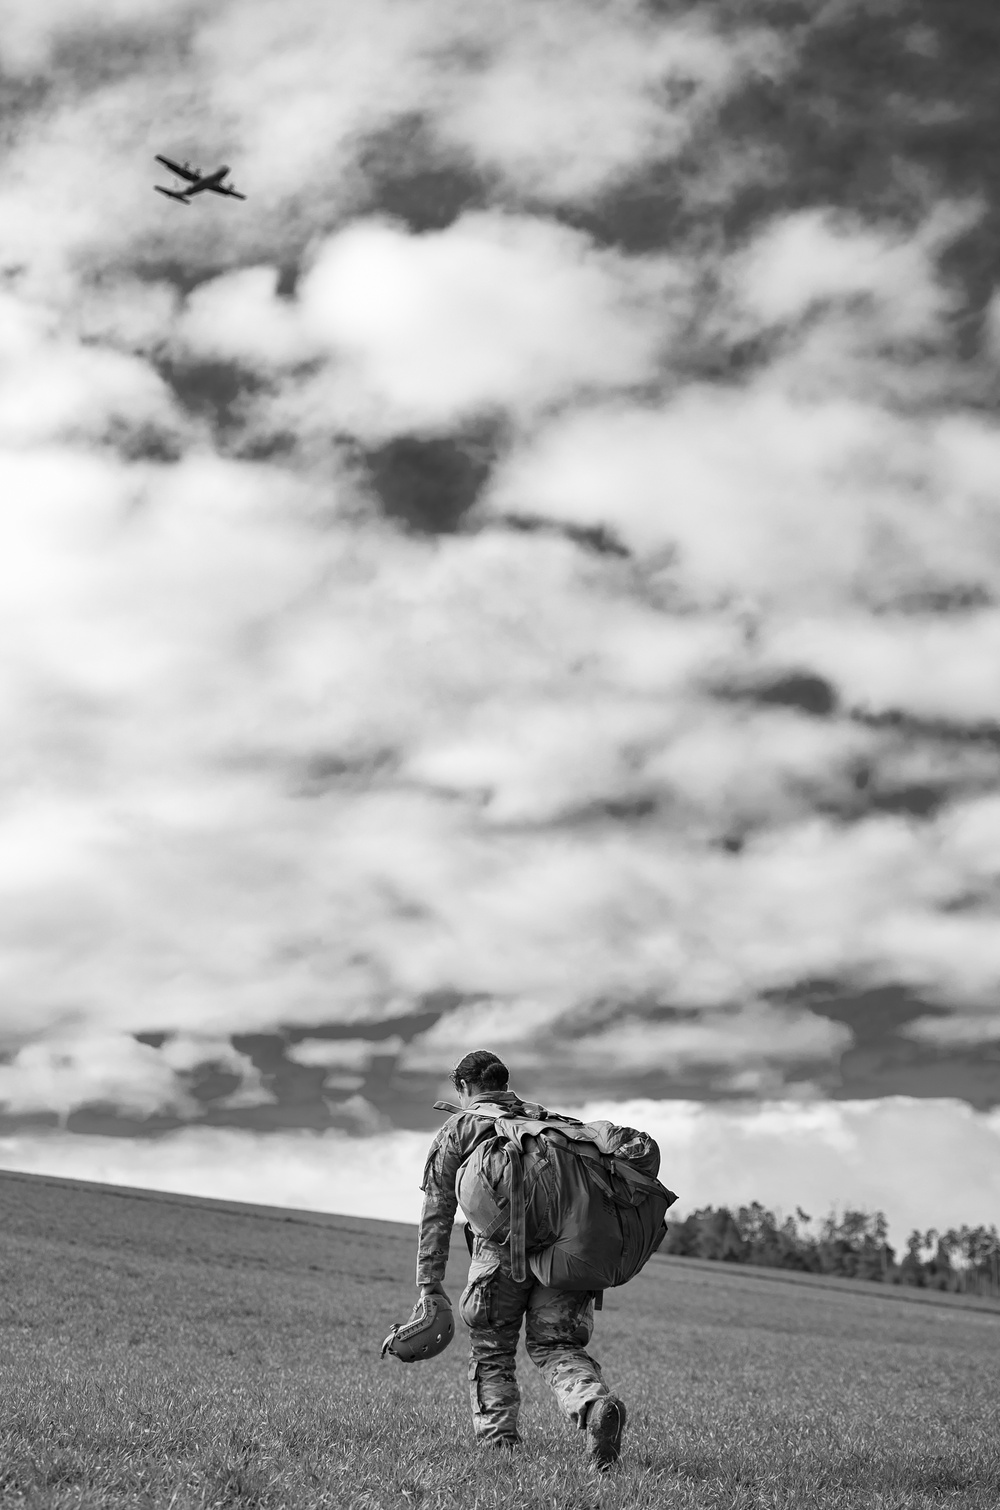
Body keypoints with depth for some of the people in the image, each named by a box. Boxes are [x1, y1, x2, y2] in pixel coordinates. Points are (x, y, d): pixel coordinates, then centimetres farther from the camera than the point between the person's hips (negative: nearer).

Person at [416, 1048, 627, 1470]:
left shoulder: (457, 1128, 20)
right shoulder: (548, 1120, 30)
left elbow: (437, 1212, 14)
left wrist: (430, 1284, 13)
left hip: (504, 1238, -3)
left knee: (491, 1347, 14)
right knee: (555, 1343, 8)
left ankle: (497, 1439, 5)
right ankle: (595, 1404, -19)